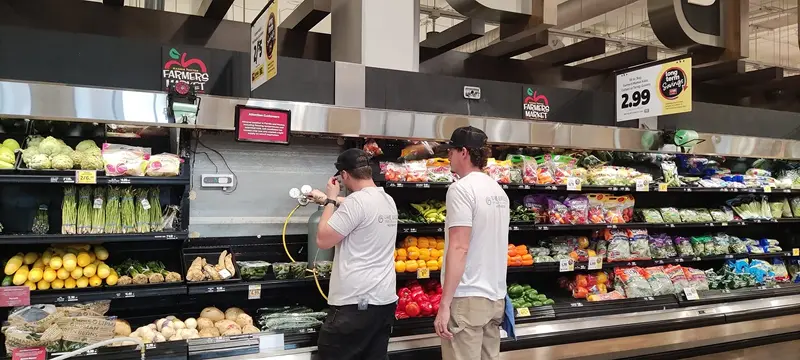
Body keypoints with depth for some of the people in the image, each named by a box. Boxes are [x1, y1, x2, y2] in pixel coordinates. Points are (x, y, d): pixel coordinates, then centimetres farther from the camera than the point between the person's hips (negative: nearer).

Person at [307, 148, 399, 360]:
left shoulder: (356, 201, -17)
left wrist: (330, 200, -1)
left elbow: (322, 240, -12)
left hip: (356, 303, -8)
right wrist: (327, 199, 43)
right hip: (386, 300, 8)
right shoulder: (388, 200, 11)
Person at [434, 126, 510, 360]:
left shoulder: (462, 188, -14)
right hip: (495, 296, 8)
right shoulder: (498, 191, 11)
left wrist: (444, 304, -18)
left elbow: (459, 248, -20)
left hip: (467, 297, -8)